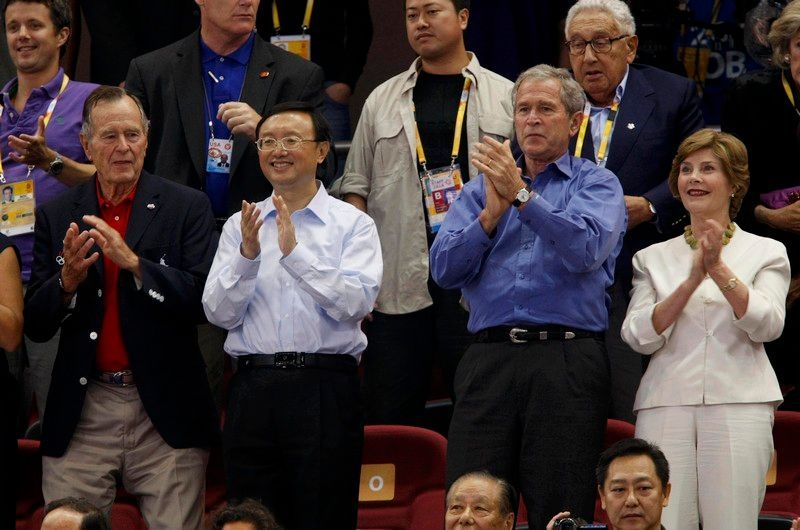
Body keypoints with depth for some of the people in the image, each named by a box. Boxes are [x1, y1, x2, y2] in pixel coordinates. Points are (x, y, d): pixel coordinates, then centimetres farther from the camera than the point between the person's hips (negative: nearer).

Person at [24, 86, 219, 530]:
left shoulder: (187, 208, 2)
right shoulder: (55, 217, 8)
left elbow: (203, 301, -8)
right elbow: (35, 326, 7)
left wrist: (134, 263, -19)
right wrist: (68, 281, -13)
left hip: (165, 413, -2)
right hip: (81, 417, 2)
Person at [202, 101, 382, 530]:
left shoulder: (352, 224, 4)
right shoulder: (241, 225, 13)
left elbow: (357, 302, -10)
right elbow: (220, 313, 4)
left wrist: (295, 252, -16)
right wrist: (247, 255, -11)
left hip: (325, 391, -3)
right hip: (254, 391, 3)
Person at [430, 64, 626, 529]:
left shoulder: (596, 184, 9)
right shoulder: (483, 186, 20)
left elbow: (586, 250, -12)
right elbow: (444, 268, 7)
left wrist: (521, 195, -14)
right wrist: (491, 215, -7)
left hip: (566, 363, -3)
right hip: (490, 359, 3)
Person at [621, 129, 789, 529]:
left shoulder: (767, 252, 13)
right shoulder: (653, 258, 16)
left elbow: (767, 325, -3)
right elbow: (638, 337, 2)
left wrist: (719, 270, -14)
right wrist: (692, 280, -9)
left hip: (738, 402, -1)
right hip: (666, 402, 1)